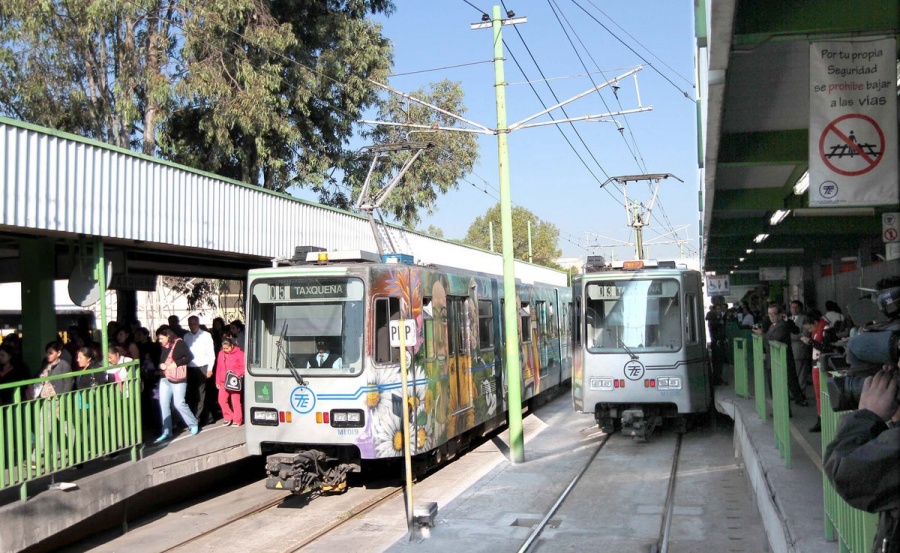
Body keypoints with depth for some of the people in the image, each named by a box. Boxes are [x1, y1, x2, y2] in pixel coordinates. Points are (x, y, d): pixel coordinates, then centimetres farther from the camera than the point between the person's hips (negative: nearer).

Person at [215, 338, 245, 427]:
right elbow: (218, 368, 12)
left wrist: (236, 374, -21)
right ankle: (228, 417, 17)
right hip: (223, 382, 5)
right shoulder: (221, 354, 8)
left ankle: (237, 420, 9)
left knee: (235, 401, -2)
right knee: (221, 400, 1)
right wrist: (218, 381, 11)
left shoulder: (239, 353, -7)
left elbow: (244, 367, -7)